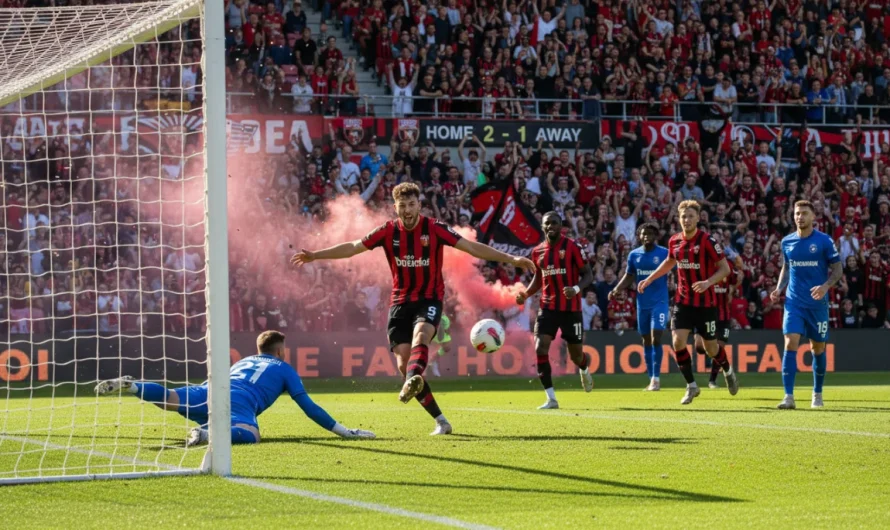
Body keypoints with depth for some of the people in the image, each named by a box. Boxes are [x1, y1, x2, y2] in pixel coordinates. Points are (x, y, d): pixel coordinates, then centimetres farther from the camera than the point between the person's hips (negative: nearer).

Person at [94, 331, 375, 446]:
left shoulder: (244, 361, 44)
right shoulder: (284, 369, 29)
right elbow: (309, 407, 23)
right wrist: (344, 431, 28)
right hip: (241, 402, -7)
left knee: (169, 398, -4)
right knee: (249, 436, -32)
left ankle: (128, 385, -27)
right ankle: (206, 433, -58)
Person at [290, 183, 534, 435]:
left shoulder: (435, 229, -7)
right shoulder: (388, 231, 0)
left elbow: (472, 247, -10)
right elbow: (352, 248, 7)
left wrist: (511, 259, -17)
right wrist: (315, 255, 4)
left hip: (429, 299, -3)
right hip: (401, 302, 3)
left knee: (420, 336, -35)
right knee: (403, 363, -7)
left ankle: (412, 381, -62)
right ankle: (440, 421, 1)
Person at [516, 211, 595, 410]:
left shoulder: (572, 247, -7)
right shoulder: (538, 251, 6)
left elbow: (588, 275, -6)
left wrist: (576, 289, -26)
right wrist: (526, 294, -1)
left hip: (571, 308, -3)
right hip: (548, 307, 3)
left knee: (576, 355, 5)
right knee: (540, 349, -14)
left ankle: (585, 368, 46)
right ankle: (551, 399, -9)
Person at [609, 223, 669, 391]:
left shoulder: (664, 253, -6)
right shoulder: (634, 255, 5)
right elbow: (629, 276, 14)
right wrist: (616, 290, -1)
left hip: (659, 301, -5)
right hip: (642, 303, 5)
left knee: (656, 338, -14)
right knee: (646, 340, 8)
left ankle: (656, 378, -9)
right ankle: (651, 379, 15)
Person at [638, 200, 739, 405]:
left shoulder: (707, 241, -14)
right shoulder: (674, 241, 2)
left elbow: (724, 268, -11)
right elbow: (669, 262, 23)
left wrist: (708, 282, -28)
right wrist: (648, 280, 20)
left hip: (705, 303, -4)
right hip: (683, 301, 4)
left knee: (710, 348, 6)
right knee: (678, 342, -12)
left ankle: (728, 372, 39)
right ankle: (691, 386, 4)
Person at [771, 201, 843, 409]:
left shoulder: (824, 241, -5)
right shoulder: (787, 242, 6)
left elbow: (837, 270, -2)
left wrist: (825, 286, -20)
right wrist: (779, 288, 3)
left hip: (817, 303, -1)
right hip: (794, 302, 1)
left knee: (818, 348, 8)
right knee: (790, 344, -14)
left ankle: (817, 394, 27)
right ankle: (789, 397, -16)